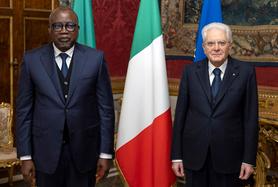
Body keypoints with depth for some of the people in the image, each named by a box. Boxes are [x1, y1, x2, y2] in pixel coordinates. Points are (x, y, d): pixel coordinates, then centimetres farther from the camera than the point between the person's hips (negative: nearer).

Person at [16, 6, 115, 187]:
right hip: (46, 151, 1)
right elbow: (24, 110, 1)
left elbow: (106, 108, -1)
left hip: (84, 150, 0)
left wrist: (106, 153, -3)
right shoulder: (32, 60, -2)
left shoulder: (96, 58, -3)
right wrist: (25, 156, -2)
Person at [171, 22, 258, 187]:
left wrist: (249, 159, -5)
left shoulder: (245, 72, -4)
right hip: (194, 155, 2)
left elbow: (251, 117, -3)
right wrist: (176, 156, 0)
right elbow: (180, 114, 2)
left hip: (229, 156, -1)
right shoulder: (191, 72, 1)